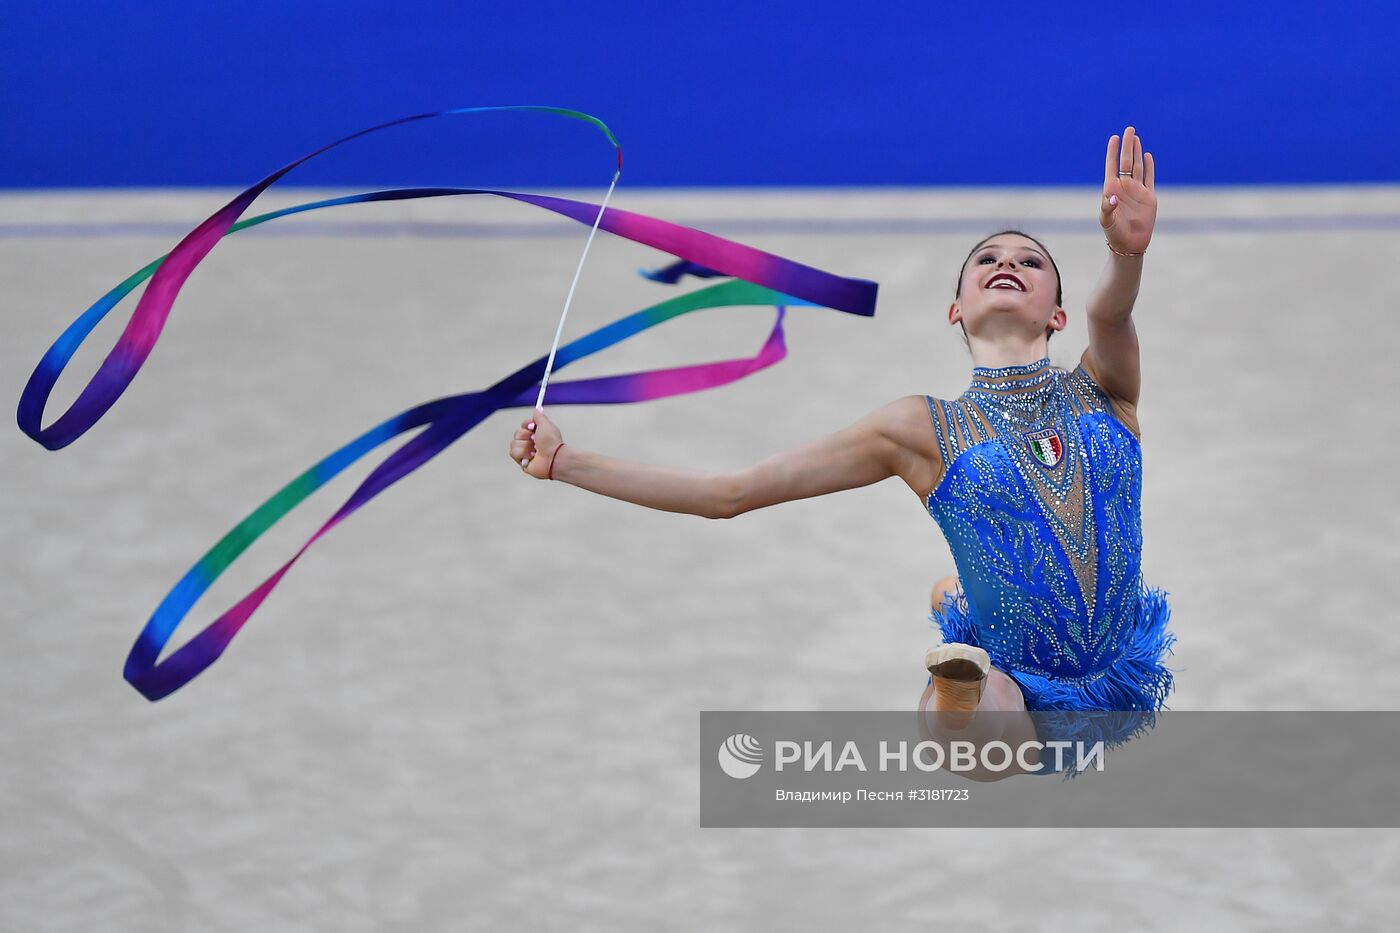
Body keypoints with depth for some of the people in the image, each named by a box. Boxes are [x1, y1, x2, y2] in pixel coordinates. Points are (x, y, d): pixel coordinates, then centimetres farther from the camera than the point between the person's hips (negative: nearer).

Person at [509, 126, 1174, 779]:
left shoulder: (1104, 391, -7)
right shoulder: (923, 429, -10)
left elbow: (1109, 314, -33)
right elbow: (728, 493, -10)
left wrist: (1127, 254, -58)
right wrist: (563, 461, -17)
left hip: (1125, 679, 2)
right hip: (1015, 688, -2)